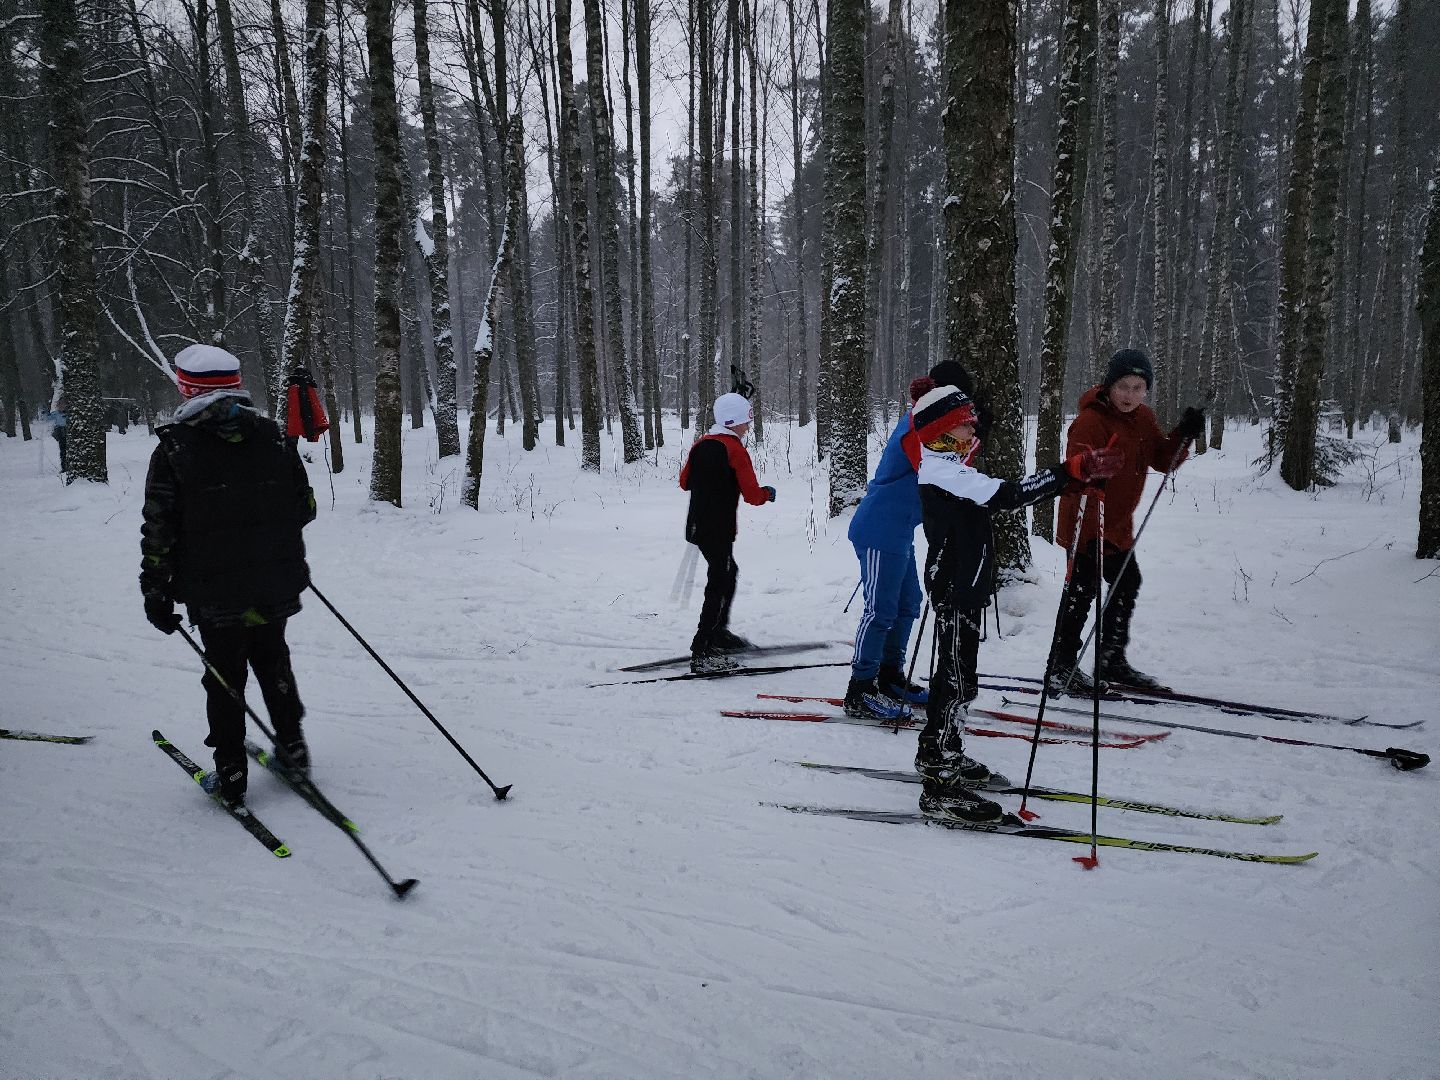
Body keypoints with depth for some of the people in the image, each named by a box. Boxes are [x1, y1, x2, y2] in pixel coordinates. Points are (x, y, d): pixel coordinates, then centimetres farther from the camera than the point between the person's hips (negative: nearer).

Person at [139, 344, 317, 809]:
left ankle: (230, 775, 17)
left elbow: (159, 530, -9)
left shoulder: (174, 448, -9)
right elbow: (305, 507, 6)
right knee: (273, 662, 22)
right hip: (277, 585, 3)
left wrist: (156, 592, 0)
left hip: (215, 593, -3)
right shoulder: (273, 437, 0)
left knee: (224, 675, 10)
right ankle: (292, 745, 28)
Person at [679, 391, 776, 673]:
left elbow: (685, 482, 17)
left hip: (697, 526, 8)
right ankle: (702, 654, -5)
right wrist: (768, 492, 4)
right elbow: (752, 495, -15)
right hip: (718, 530, -8)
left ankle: (718, 633, 37)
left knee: (727, 573, 24)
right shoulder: (735, 450, -14)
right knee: (719, 585, -4)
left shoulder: (701, 444, 8)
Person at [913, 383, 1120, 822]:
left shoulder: (947, 469, 13)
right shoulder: (948, 473, -20)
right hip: (957, 591, -10)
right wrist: (1074, 470, -34)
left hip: (961, 587, 10)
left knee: (955, 676, 20)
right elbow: (1008, 495, -31)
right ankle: (939, 784, -3)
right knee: (956, 681, -7)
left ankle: (941, 754, 34)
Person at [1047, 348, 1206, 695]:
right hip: (1086, 525, -9)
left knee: (1127, 583, 17)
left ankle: (1112, 660, 33)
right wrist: (1090, 529, -36)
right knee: (1082, 590, -7)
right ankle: (1061, 667, 5)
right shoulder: (1090, 422, -21)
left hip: (1118, 523, 9)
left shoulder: (1142, 419, 6)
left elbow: (1163, 460, 11)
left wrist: (1183, 435, -9)